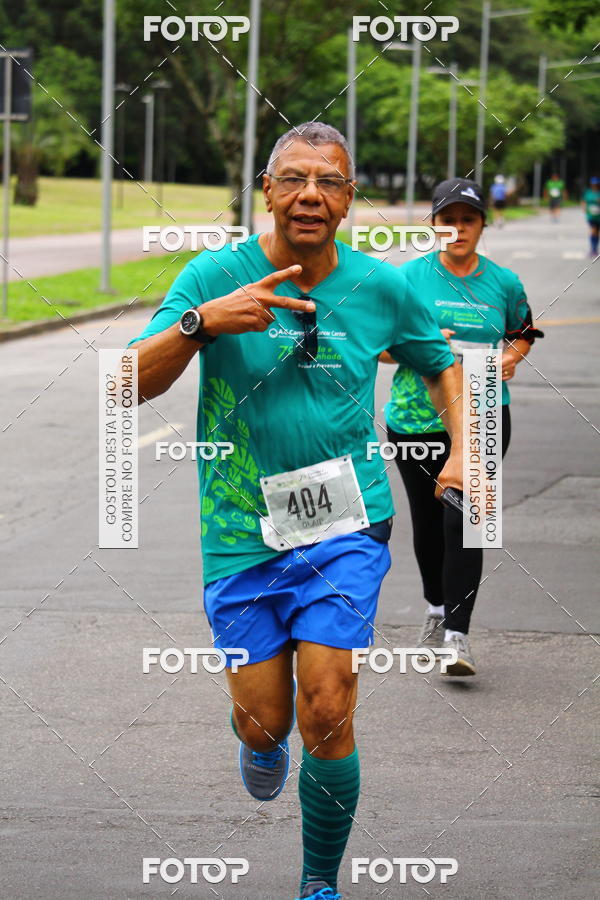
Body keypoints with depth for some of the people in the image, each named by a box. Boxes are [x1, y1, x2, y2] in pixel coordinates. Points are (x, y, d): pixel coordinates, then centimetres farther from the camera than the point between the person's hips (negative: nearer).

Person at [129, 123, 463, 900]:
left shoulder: (382, 289, 0)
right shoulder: (214, 276, -7)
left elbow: (441, 367, 20)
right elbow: (132, 385, -15)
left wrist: (463, 451, 5)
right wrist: (203, 321, -29)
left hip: (344, 528, 0)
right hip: (241, 534, 0)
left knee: (325, 713, -12)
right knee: (264, 719, 3)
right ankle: (261, 739, 43)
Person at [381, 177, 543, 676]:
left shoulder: (503, 282, 3)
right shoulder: (411, 276, 0)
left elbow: (524, 330, 21)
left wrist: (512, 358, -1)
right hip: (416, 416, 1)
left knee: (463, 521, -14)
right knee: (427, 522, 13)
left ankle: (457, 634, -13)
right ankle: (437, 608, 39)